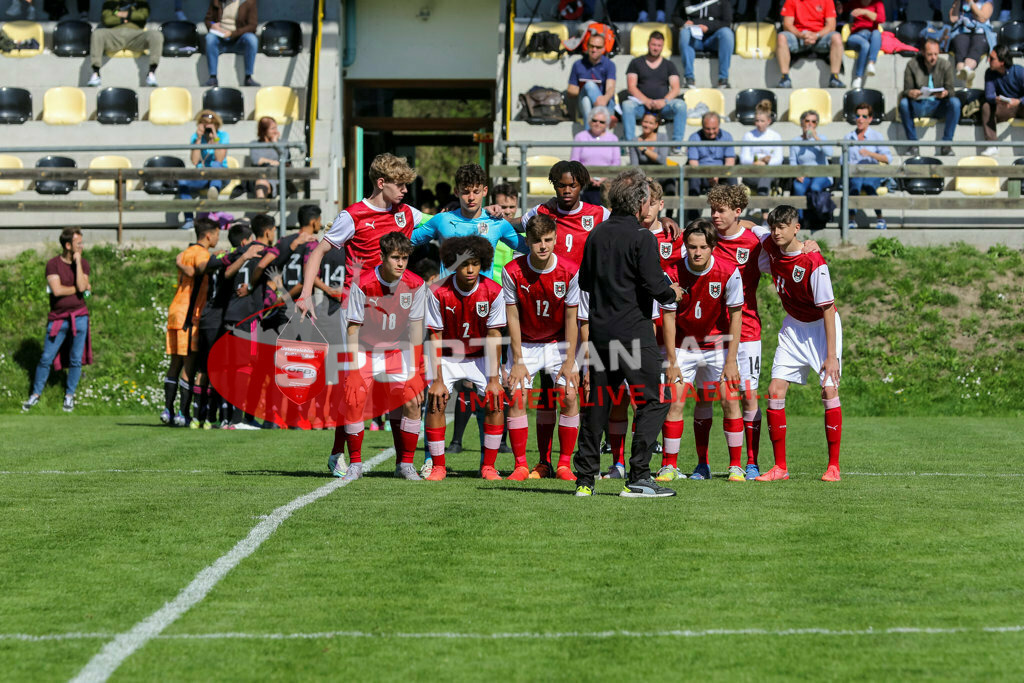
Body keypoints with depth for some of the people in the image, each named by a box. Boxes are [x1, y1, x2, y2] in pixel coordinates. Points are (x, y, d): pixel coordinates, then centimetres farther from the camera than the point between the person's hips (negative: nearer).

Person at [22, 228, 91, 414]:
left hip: (79, 316, 2)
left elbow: (82, 286, -14)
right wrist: (79, 288, -8)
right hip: (58, 318, -2)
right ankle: (36, 393, 16)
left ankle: (69, 395, 18)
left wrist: (77, 262, -13)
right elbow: (57, 290, -17)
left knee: (76, 359, 4)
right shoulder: (53, 264, -4)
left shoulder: (83, 264, 4)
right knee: (46, 358, 2)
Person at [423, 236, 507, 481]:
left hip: (480, 357, 1)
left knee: (495, 400, -16)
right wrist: (438, 380, -20)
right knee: (436, 400, -20)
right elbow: (435, 337, -15)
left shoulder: (493, 291, -16)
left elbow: (493, 336, -11)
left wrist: (493, 378, -15)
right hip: (447, 357, -1)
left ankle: (488, 466, -5)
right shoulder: (438, 293, -19)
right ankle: (438, 466, -8)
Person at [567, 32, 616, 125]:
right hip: (584, 105, 2)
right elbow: (570, 89, 14)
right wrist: (582, 91, -9)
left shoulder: (609, 64, 4)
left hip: (606, 104, -2)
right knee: (589, 85, -32)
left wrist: (605, 98, -37)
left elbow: (610, 88, -12)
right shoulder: (578, 65, 13)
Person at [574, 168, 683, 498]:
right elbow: (654, 286, -16)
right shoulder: (642, 238, -11)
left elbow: (584, 281, 16)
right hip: (633, 332, -7)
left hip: (599, 331, 7)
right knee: (652, 402, 0)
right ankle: (638, 479, -7)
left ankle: (584, 479, 11)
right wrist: (673, 292, 4)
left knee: (596, 405, 11)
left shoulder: (597, 234, 8)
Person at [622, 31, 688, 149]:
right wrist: (646, 101, -14)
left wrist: (664, 101, -14)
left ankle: (677, 142, -31)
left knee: (680, 105, -30)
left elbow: (675, 89, 7)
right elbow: (631, 87, 2)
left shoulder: (668, 65, 18)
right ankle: (630, 140, -40)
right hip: (642, 105, -1)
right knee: (627, 105, -33)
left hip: (663, 105, 1)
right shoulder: (636, 63, 14)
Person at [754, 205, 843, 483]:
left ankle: (833, 465, -5)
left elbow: (828, 310, -23)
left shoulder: (814, 263, -27)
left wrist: (831, 354, -24)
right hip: (793, 326, 6)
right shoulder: (769, 246, -10)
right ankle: (780, 467, 0)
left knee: (829, 389, -14)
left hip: (821, 325, -5)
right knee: (775, 391, -5)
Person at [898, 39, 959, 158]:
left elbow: (950, 89, -8)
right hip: (918, 106, 0)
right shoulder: (912, 65, -5)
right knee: (904, 103, -32)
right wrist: (911, 93, -35)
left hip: (938, 106, 1)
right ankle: (913, 144, -23)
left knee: (955, 102, -30)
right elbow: (906, 89, -9)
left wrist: (945, 93, -33)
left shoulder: (946, 65, -2)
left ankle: (946, 143, -25)